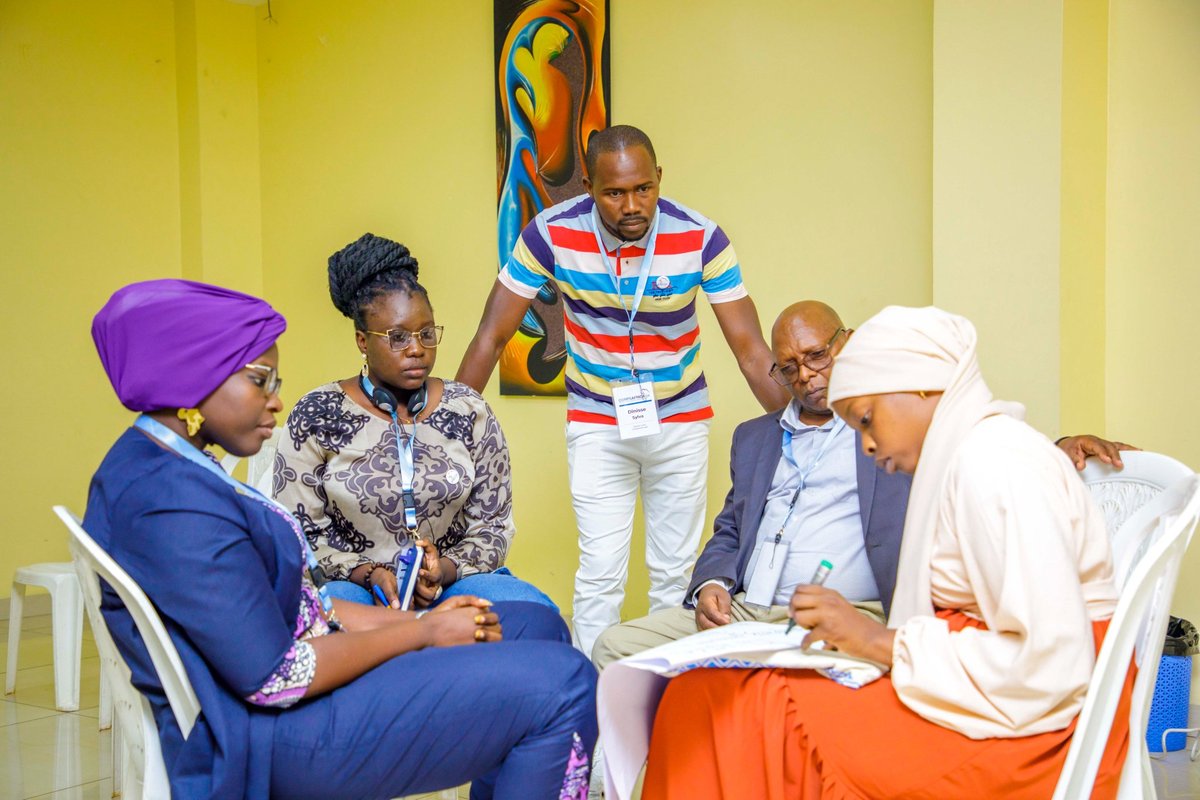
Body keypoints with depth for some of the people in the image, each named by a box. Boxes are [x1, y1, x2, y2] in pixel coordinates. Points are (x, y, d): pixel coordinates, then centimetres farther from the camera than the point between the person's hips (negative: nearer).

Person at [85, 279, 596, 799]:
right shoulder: (172, 501, -23)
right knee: (563, 685, -15)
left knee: (538, 626, 10)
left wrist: (414, 620, 1)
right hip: (273, 737, -10)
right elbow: (275, 677, -24)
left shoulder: (162, 466, 10)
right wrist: (423, 632, -11)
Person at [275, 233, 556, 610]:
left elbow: (492, 527, 8)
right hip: (354, 583, -4)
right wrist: (371, 574, -16)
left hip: (453, 579, 4)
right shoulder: (317, 416, -1)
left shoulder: (469, 411, 5)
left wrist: (447, 569, -12)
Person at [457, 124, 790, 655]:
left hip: (681, 420, 1)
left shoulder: (701, 239, -19)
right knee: (600, 575, -3)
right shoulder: (551, 234, -19)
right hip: (596, 422, 0)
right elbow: (491, 338, -12)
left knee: (676, 574, 8)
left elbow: (751, 352, -15)